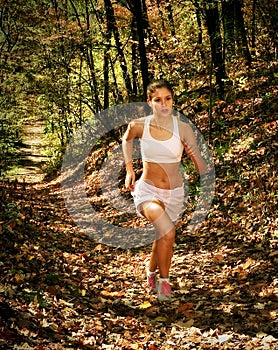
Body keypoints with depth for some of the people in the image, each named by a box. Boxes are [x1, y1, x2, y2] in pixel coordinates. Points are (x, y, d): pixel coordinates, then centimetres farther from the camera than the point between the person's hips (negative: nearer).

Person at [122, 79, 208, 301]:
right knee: (168, 233, -27)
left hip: (174, 193, 2)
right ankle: (164, 280, -4)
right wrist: (129, 170, 10)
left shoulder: (183, 129, -13)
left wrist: (194, 154, -32)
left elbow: (203, 169, -12)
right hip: (147, 190, -2)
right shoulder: (138, 126, -12)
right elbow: (127, 140, 14)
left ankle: (152, 273, 51)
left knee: (163, 238, 18)